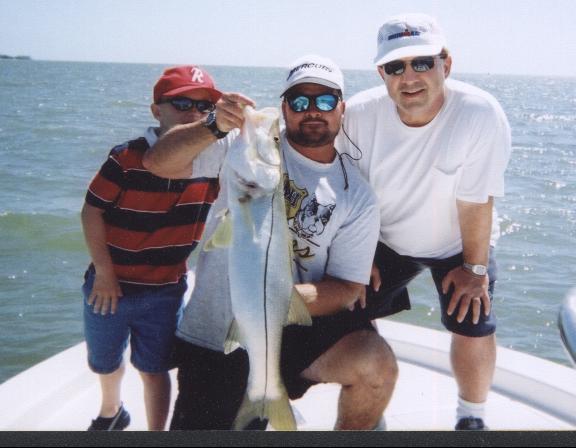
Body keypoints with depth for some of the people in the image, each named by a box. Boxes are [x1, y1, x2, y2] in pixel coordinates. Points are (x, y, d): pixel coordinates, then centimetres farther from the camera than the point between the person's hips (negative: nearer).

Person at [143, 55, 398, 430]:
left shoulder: (357, 196, 0)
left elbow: (347, 288, -4)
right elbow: (160, 162, -13)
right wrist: (216, 127, -31)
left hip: (297, 326, 1)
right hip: (214, 332, 0)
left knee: (376, 364, -24)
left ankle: (351, 429, 8)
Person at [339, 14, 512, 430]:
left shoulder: (480, 114, -32)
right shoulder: (360, 114, -23)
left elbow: (476, 202, -23)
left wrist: (475, 268, -12)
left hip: (458, 244, -2)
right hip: (386, 240, 3)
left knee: (474, 332, -11)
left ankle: (471, 416, 21)